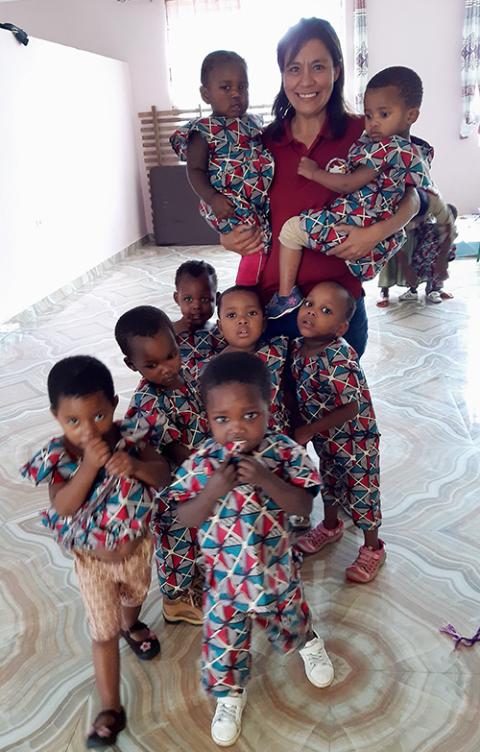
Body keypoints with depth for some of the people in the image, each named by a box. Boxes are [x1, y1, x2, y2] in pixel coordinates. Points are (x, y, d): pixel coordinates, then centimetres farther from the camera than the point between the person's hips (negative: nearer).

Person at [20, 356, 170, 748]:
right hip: (93, 561, -2)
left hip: (137, 549, 3)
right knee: (104, 634, 9)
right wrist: (89, 465, -44)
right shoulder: (58, 457, -24)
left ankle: (132, 626, 68)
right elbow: (63, 507, -33)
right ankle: (111, 709, 28)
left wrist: (135, 465, -41)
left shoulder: (130, 438, -21)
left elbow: (165, 476, -21)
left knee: (134, 597, 33)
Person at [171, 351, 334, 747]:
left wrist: (266, 480, -37)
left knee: (291, 621, 29)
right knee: (223, 641, 17)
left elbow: (304, 506, -22)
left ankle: (310, 643, 63)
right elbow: (184, 518, -16)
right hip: (224, 579, 0)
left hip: (277, 571, 1)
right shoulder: (201, 462, -19)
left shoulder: (285, 452, -19)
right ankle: (230, 694, 47)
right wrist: (214, 489, -34)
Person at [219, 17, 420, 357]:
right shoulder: (262, 141, 4)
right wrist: (227, 238, -2)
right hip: (266, 299, 2)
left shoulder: (362, 133, -3)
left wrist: (376, 232, -14)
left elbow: (409, 197, 4)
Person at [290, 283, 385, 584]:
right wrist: (298, 429, 1)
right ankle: (331, 526, 54)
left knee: (361, 491, 11)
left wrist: (308, 431, -26)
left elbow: (352, 408, -29)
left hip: (354, 439, -7)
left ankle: (372, 548, 34)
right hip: (325, 438, 7)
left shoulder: (339, 358, -33)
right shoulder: (298, 347, -9)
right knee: (329, 480, 28)